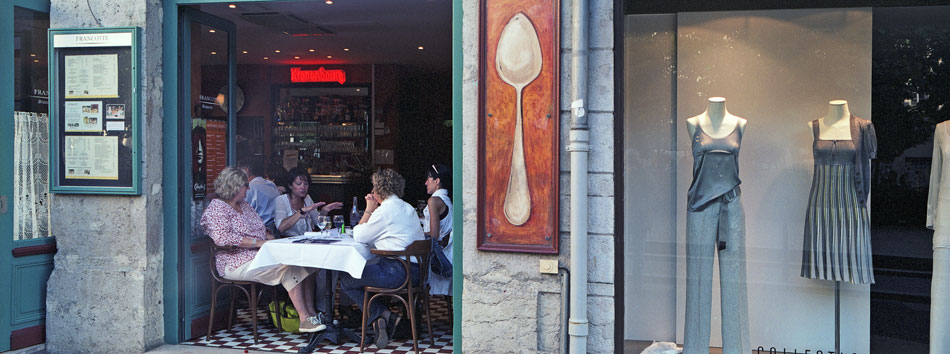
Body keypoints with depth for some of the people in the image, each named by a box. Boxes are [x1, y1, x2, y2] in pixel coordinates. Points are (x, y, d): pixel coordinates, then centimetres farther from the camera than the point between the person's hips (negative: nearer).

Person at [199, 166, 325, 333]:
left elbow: (261, 229, 28)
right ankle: (305, 319, -27)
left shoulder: (245, 205, 22)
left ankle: (311, 312, -20)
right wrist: (258, 242, -21)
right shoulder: (216, 208, -5)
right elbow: (223, 237, -20)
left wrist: (270, 238, 4)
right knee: (288, 268, -28)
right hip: (239, 263, -8)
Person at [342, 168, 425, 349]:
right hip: (415, 271, 9)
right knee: (357, 275, 24)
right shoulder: (408, 208, 18)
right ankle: (384, 318, 11)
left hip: (396, 271, -9)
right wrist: (373, 211, 23)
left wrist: (369, 210, 7)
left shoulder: (385, 210, -10)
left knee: (347, 282, 5)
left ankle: (381, 315, -3)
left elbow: (358, 236, -2)